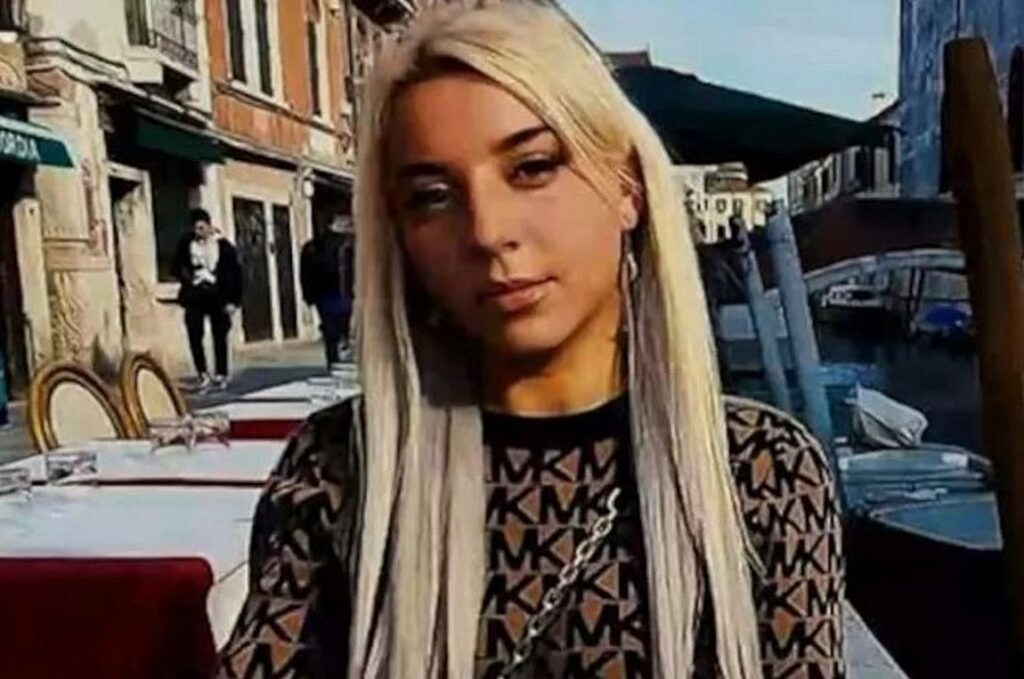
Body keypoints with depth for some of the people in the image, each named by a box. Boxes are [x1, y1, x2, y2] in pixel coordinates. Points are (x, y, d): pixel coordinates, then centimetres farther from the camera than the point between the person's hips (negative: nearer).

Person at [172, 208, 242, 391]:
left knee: (220, 337, 4)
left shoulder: (224, 245, -5)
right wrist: (187, 280, -6)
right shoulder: (186, 243, 2)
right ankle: (203, 375, 4)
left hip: (218, 296, -2)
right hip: (194, 297, 2)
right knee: (195, 336, -4)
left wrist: (233, 301, -9)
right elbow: (178, 266, 14)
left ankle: (221, 375, 14)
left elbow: (235, 273, -5)